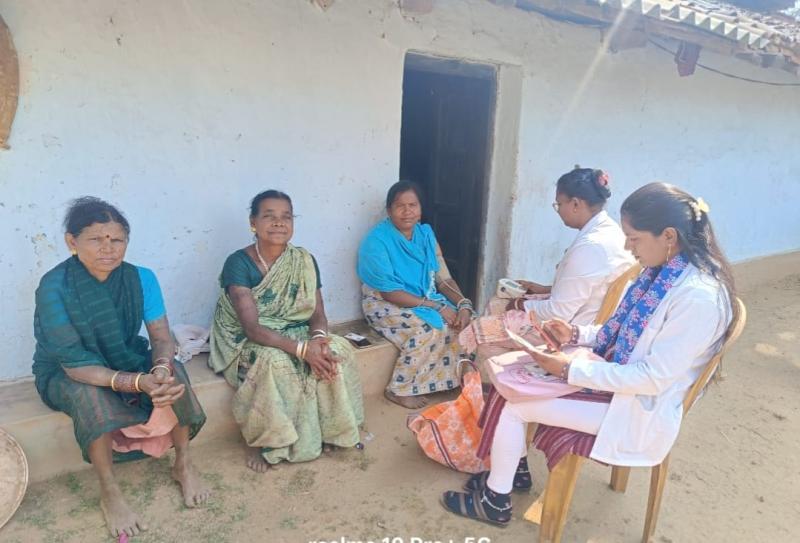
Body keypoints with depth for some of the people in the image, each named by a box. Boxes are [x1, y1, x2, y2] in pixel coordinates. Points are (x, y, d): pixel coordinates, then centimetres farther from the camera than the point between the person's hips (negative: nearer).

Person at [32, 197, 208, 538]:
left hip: (125, 360, 3)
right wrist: (140, 383, -42)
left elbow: (162, 338, -15)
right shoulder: (54, 287, -27)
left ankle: (183, 465, -3)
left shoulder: (140, 277, -16)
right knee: (90, 396, -35)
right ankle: (109, 494, -13)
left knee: (172, 374, -25)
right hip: (64, 374, -3)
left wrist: (161, 368, -39)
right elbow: (75, 365, -30)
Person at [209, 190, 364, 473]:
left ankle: (328, 429, -3)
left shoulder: (305, 261, -2)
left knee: (337, 350, -24)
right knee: (275, 362, -37)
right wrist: (302, 349, -36)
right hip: (248, 342, -4)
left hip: (296, 335, 4)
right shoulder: (238, 263, -17)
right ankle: (260, 441, -11)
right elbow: (252, 327, -25)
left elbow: (318, 314, -3)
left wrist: (318, 339, -27)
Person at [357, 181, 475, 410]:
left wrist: (464, 304, -18)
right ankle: (398, 390, -12)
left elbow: (443, 278, 2)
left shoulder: (426, 233, 2)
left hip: (427, 300, 6)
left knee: (461, 319, -17)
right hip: (386, 305, -6)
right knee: (428, 328, -30)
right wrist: (437, 306, -25)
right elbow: (390, 293, -22)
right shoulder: (377, 240, -18)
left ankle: (457, 377, 3)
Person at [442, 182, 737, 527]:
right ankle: (514, 468, 26)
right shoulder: (664, 270, 0)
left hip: (639, 409, -9)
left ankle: (495, 502, 14)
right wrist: (578, 334, -2)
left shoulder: (699, 296, -28)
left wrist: (571, 368, -25)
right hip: (620, 381, 9)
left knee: (512, 405, -10)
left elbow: (654, 378, -26)